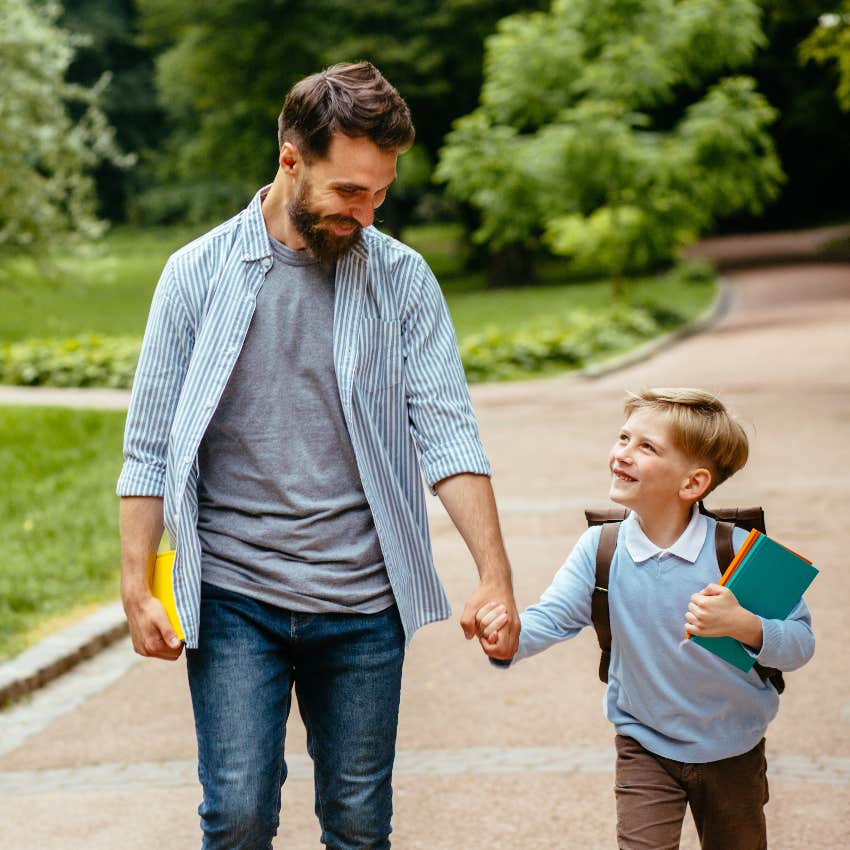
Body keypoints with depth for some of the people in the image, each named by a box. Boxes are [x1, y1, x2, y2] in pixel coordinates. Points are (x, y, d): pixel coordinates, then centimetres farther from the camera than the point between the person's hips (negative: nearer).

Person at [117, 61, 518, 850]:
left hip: (362, 601, 1)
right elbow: (151, 448, 2)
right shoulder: (200, 274, -1)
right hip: (234, 598, -1)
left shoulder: (401, 278, 2)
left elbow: (446, 433, -3)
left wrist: (494, 573, -12)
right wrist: (136, 586, -4)